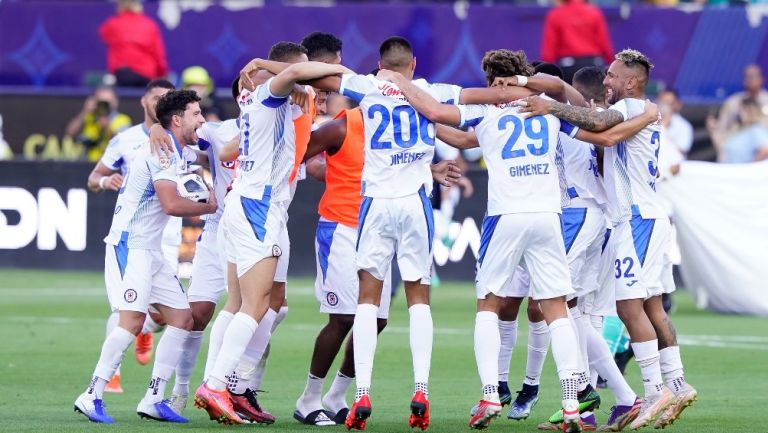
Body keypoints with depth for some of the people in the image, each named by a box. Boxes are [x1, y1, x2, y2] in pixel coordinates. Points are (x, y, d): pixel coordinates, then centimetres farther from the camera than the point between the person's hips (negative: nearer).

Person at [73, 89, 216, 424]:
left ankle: (153, 400, 4)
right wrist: (209, 207, -7)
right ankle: (92, 397, -17)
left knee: (182, 318, 4)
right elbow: (171, 204, -21)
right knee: (133, 319, -21)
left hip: (150, 251, 10)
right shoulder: (161, 150, -13)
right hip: (129, 245, -10)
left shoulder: (183, 154, 15)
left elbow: (208, 158, 40)